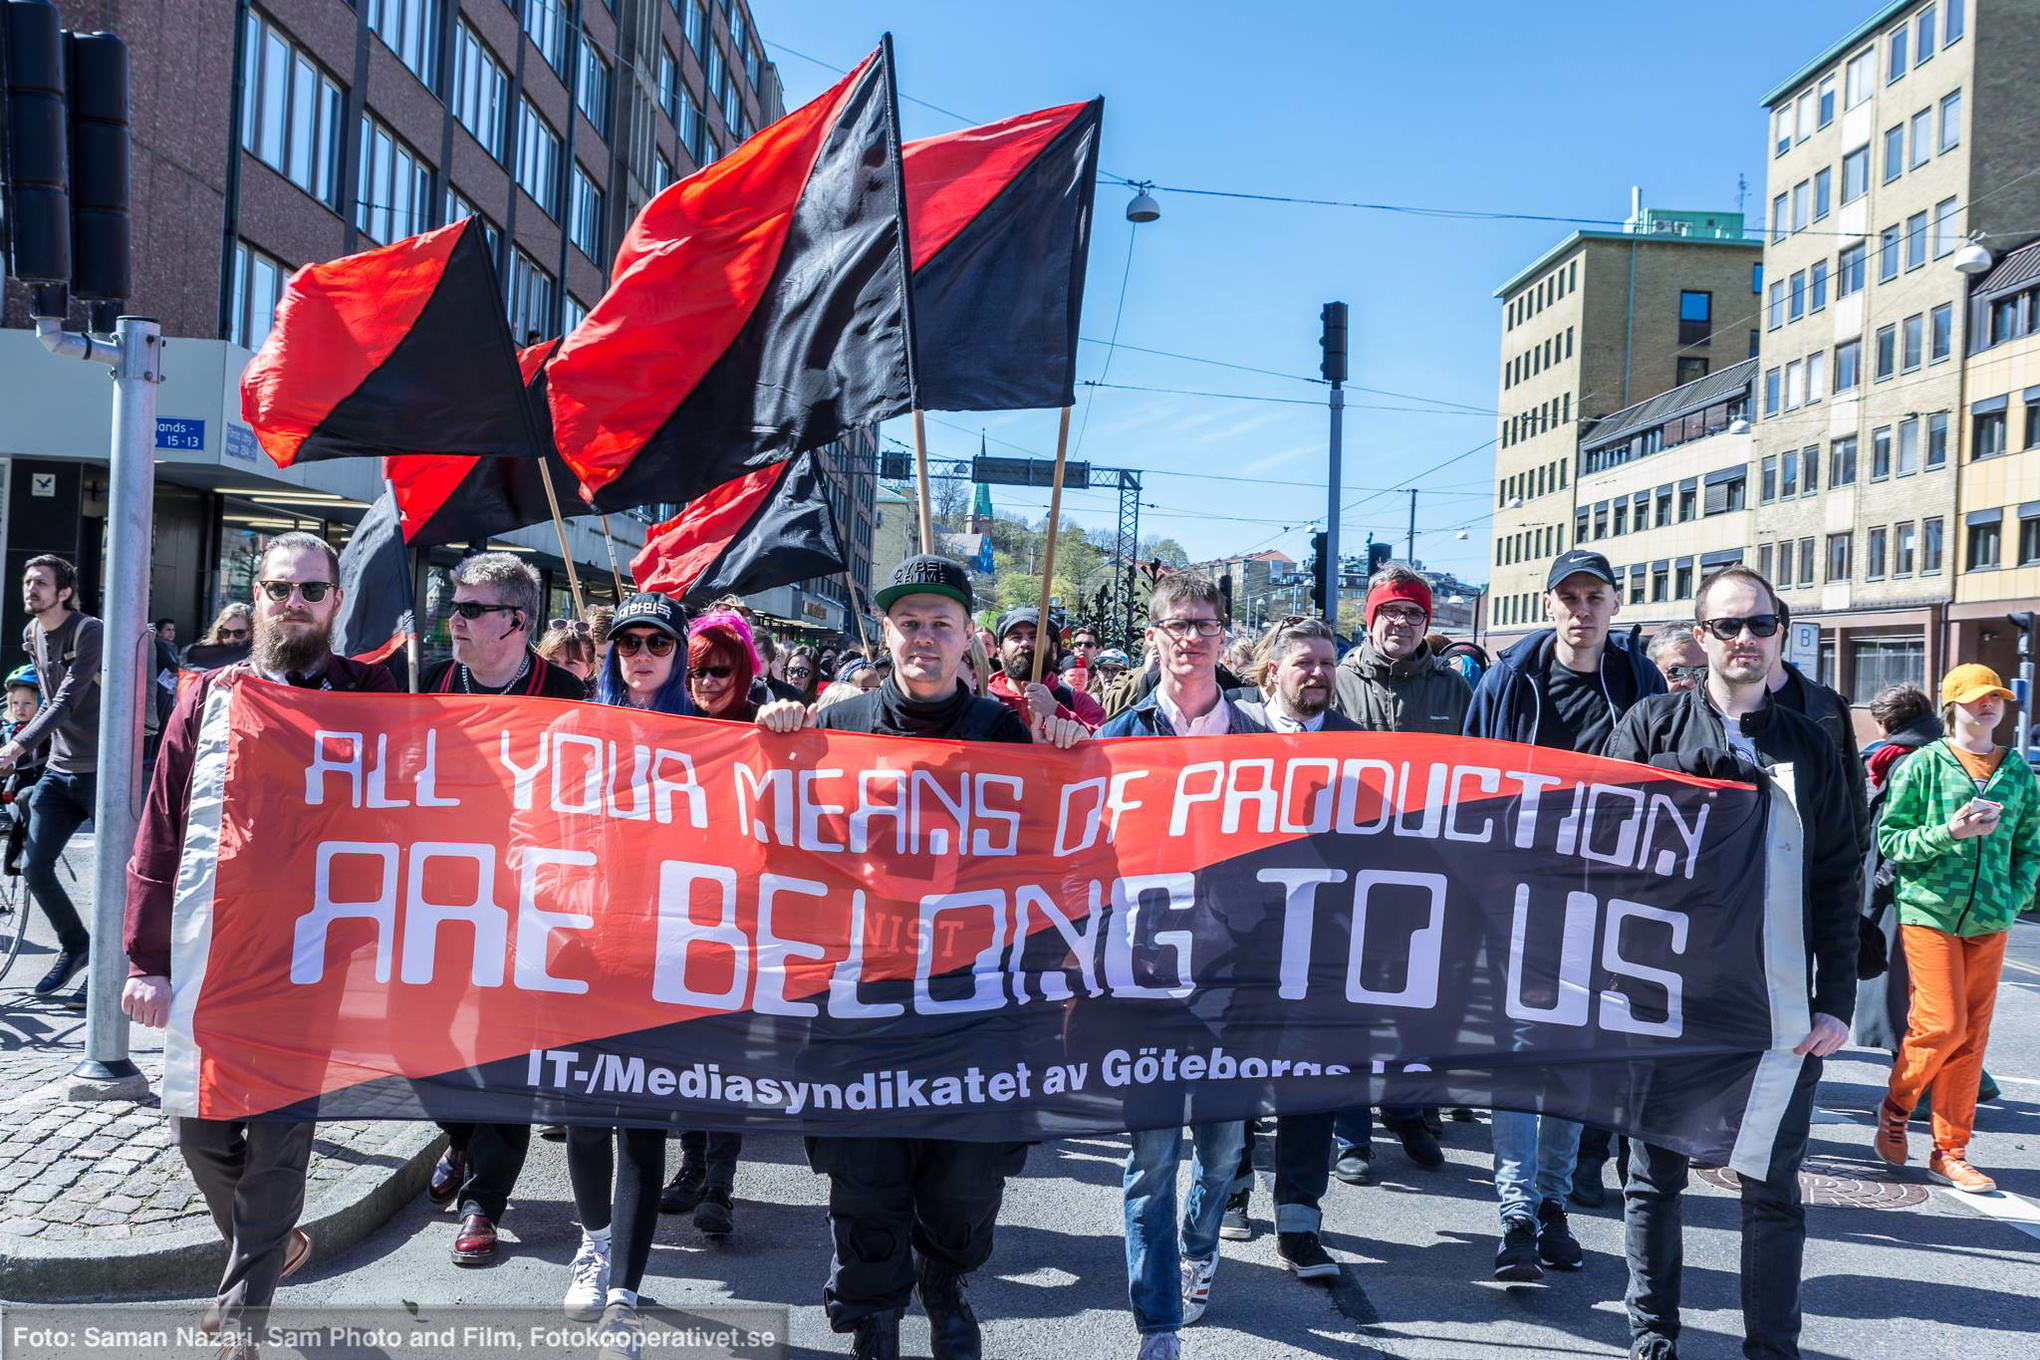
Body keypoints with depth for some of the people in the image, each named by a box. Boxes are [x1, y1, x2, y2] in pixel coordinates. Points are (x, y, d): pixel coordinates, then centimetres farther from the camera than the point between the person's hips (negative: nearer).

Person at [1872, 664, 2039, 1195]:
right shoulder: (1923, 764, -3)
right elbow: (1889, 839, -5)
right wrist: (1947, 833, -20)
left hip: (1989, 922, 4)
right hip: (1930, 911, -4)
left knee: (1973, 1036, 5)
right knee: (1943, 1025, -11)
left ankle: (1950, 1151, 15)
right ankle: (1895, 1107, 17)